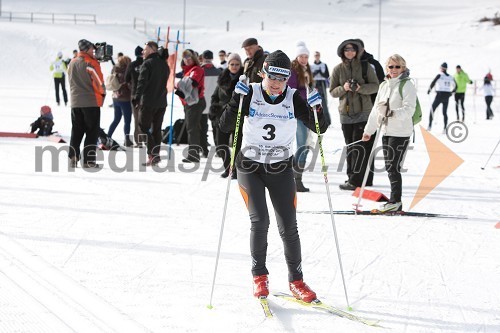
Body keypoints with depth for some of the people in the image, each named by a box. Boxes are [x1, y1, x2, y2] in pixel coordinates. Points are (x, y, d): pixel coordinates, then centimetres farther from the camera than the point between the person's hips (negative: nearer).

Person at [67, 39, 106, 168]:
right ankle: (88, 161, -4)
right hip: (91, 102, -6)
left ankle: (72, 158, 6)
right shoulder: (91, 63, -12)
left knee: (76, 132, 11)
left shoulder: (72, 64, 10)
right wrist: (102, 93, 6)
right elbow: (98, 81, -10)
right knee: (92, 132, -1)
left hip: (75, 102, 6)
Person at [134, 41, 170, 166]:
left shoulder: (147, 64, -11)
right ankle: (156, 155, 13)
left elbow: (142, 82, -17)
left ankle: (153, 154, -14)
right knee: (157, 129, 12)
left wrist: (137, 98, -16)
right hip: (162, 102, 7)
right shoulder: (164, 64, 13)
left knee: (144, 128, -3)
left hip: (148, 102, -7)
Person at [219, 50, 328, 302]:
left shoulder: (293, 99, -5)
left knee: (289, 227, -3)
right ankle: (259, 276, 3)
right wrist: (236, 100, -26)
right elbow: (225, 126, -13)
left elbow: (320, 128, -6)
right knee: (259, 220, -15)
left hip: (281, 170, 1)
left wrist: (317, 109, -25)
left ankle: (296, 280, 12)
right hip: (250, 168, -1)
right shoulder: (250, 95, -8)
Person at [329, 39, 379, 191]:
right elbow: (332, 92, 8)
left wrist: (360, 88, -16)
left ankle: (355, 180, -7)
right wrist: (343, 88, -12)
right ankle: (352, 177, 17)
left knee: (359, 147, -9)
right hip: (346, 113, 3)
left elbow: (375, 86, 1)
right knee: (349, 147, 8)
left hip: (363, 111, -3)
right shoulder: (338, 69, 7)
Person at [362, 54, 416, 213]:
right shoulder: (384, 85, 15)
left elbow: (409, 109, -17)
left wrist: (393, 113, -33)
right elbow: (376, 109, 20)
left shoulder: (407, 85, -7)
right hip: (386, 131, 7)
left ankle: (396, 201, -3)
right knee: (389, 166, 7)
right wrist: (369, 130, 21)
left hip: (401, 132, -7)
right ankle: (395, 200, 14)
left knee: (394, 166, -9)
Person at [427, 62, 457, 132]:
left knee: (432, 110, 7)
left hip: (439, 95, -5)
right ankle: (445, 128, 5)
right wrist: (451, 92, 29)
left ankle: (430, 126, 1)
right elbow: (455, 86, 17)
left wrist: (429, 90, -3)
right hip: (447, 96, 5)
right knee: (445, 112, 12)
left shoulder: (439, 75, -9)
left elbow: (433, 83, -18)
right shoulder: (450, 77, 7)